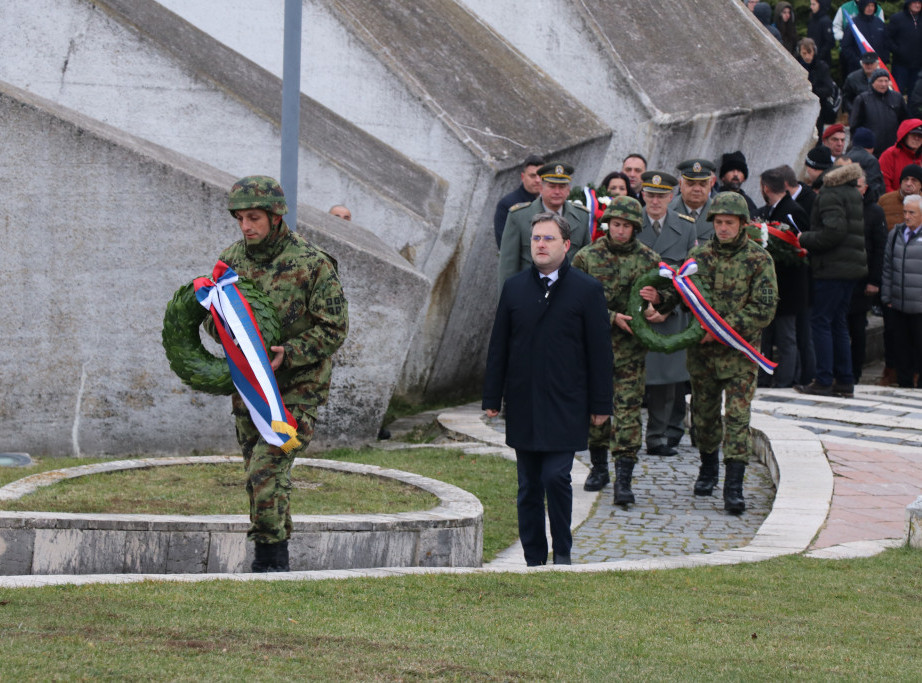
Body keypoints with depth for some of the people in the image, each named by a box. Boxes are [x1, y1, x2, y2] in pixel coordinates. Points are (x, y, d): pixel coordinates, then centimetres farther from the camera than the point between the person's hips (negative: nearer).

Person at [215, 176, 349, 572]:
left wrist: (288, 353, -24)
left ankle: (271, 559, -9)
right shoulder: (231, 261, 1)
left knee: (267, 468, -19)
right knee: (258, 473, 10)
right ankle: (272, 565, 22)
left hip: (297, 386, -6)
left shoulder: (312, 265, -15)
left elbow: (334, 329, -12)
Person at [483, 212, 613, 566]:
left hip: (565, 407, -3)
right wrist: (492, 398, 7)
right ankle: (534, 560, 14)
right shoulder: (514, 288, 9)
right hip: (523, 407, 4)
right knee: (529, 487, 6)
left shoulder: (587, 290, -1)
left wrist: (600, 404, -3)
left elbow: (600, 350, 0)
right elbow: (498, 347, 11)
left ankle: (562, 553, 3)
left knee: (556, 476, -13)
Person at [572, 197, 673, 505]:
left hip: (630, 349, -1)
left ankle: (623, 479, -12)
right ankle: (598, 467, 32)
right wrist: (612, 317, -13)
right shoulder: (586, 257, 2)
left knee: (628, 411, -9)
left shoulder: (649, 260, 4)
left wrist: (657, 298, -13)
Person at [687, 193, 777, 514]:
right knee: (703, 413, 14)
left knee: (737, 416, -10)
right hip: (702, 350, 4)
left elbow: (764, 309, -10)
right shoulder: (698, 255, 6)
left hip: (740, 351, -4)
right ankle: (708, 467, 37)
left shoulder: (758, 259, -5)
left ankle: (733, 487, -12)